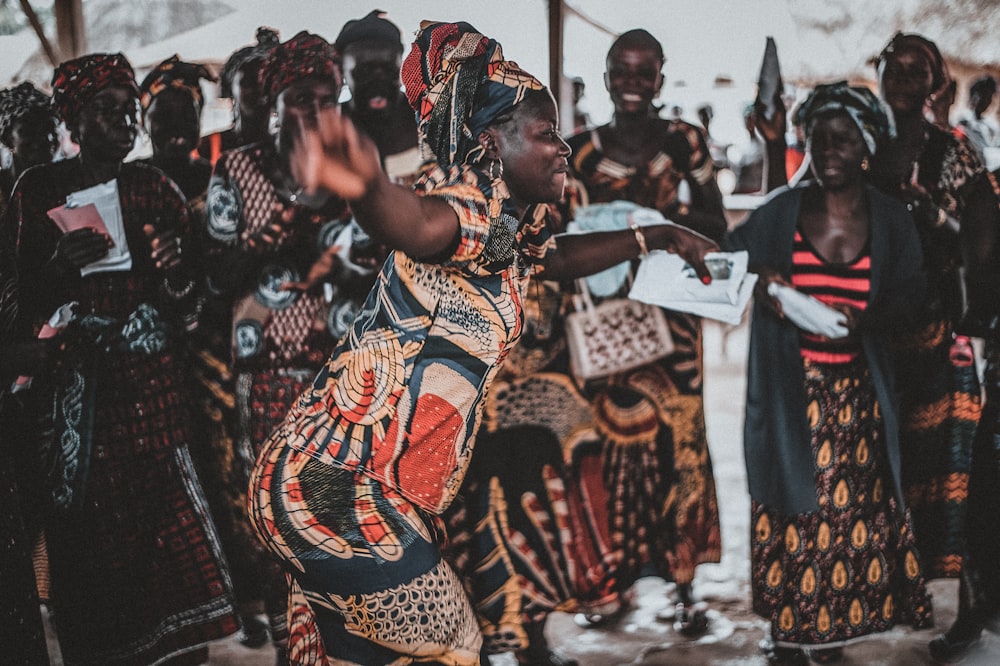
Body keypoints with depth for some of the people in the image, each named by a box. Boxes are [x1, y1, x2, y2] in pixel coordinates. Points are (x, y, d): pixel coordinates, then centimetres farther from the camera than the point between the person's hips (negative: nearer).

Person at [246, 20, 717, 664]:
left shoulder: (512, 230, 17)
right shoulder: (475, 209, -15)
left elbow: (560, 256, 41)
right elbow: (420, 225, -41)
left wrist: (660, 236, 48)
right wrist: (368, 188, -64)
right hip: (340, 488, -10)